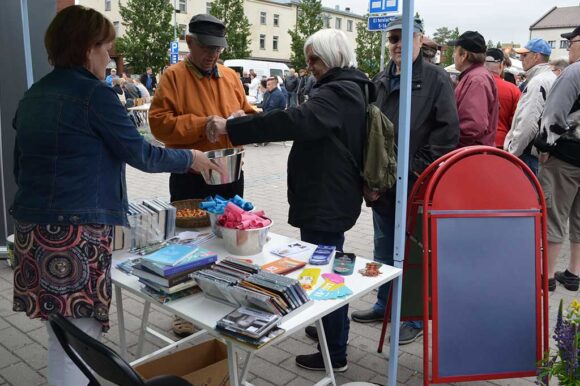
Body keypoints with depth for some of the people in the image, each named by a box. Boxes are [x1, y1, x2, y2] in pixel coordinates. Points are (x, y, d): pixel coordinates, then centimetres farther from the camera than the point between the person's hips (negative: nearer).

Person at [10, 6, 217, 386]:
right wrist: (189, 158, 9)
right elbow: (139, 154, -6)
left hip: (32, 226, 8)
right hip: (77, 229, -8)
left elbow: (21, 165, 21)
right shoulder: (94, 94, -10)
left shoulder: (34, 95, 14)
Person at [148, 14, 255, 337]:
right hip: (190, 176, -5)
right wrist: (203, 124, -22)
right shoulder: (173, 76, -6)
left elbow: (248, 113, 15)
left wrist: (242, 119, -9)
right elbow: (160, 123, -15)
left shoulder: (231, 76, 8)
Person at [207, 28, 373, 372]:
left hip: (325, 200, -11)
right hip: (332, 196, 11)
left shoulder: (338, 93, -20)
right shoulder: (349, 89, 15)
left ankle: (335, 353, 12)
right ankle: (335, 331, 39)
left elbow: (296, 120, -35)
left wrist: (231, 128, -34)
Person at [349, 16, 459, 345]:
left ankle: (418, 318, 20)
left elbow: (448, 132, -11)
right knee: (384, 250, 17)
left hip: (418, 184, -6)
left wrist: (418, 169, -14)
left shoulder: (437, 79, -5)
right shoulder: (380, 81, 11)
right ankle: (384, 305, 34)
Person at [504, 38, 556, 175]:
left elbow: (527, 124, -23)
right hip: (544, 152, 10)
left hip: (529, 155, -10)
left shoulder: (537, 82, -16)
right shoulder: (551, 78, 15)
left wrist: (511, 152, -15)